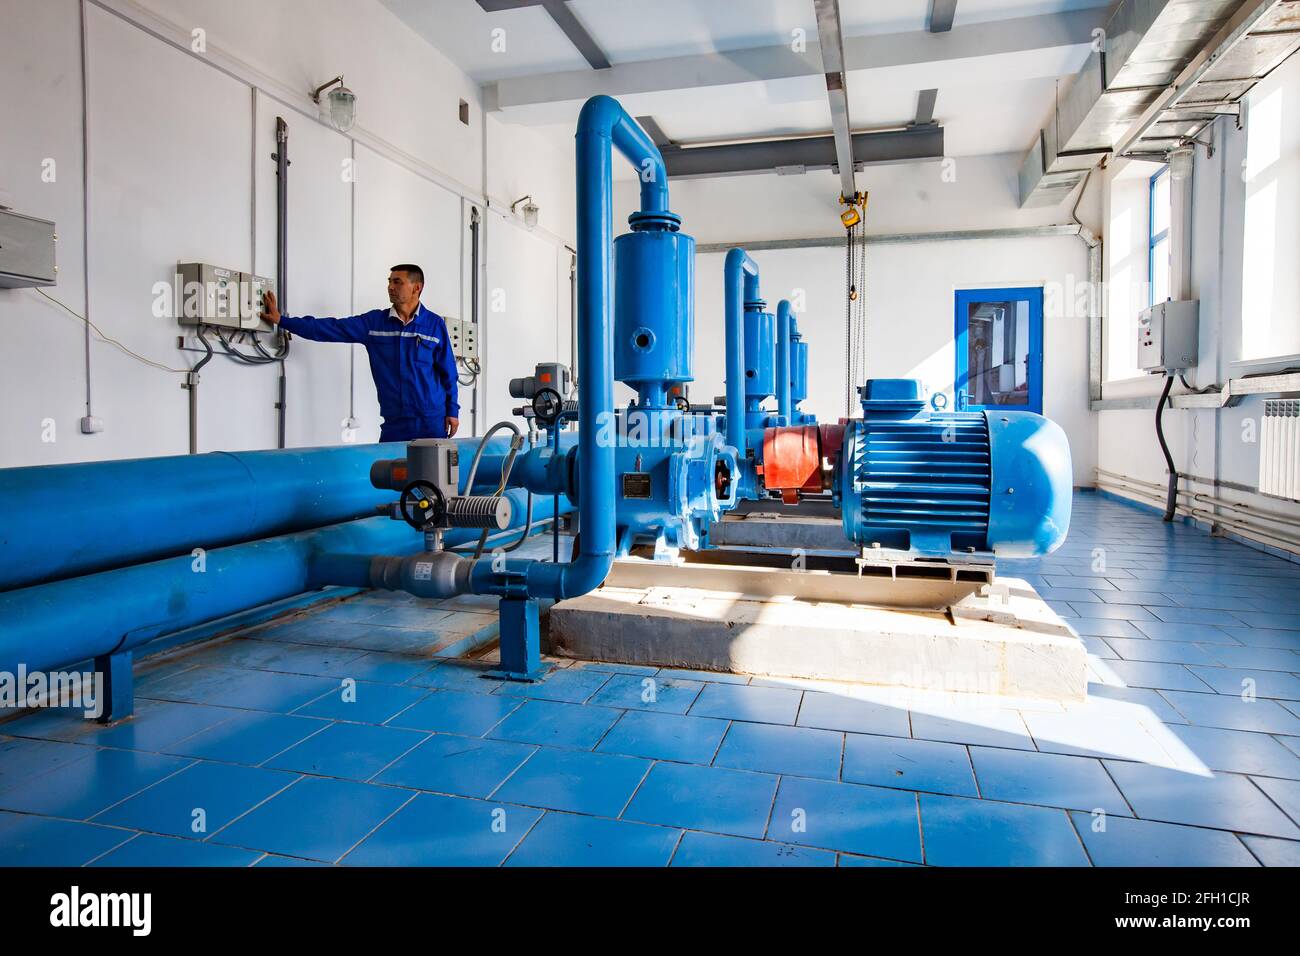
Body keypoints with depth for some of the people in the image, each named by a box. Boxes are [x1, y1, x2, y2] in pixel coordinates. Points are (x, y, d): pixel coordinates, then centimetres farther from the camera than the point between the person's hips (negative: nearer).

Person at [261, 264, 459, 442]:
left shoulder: (435, 324, 0)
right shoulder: (374, 322, 6)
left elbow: (448, 372, 2)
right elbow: (330, 328, 4)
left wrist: (453, 411, 0)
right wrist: (281, 320, -1)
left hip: (431, 421, -2)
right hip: (393, 421, 2)